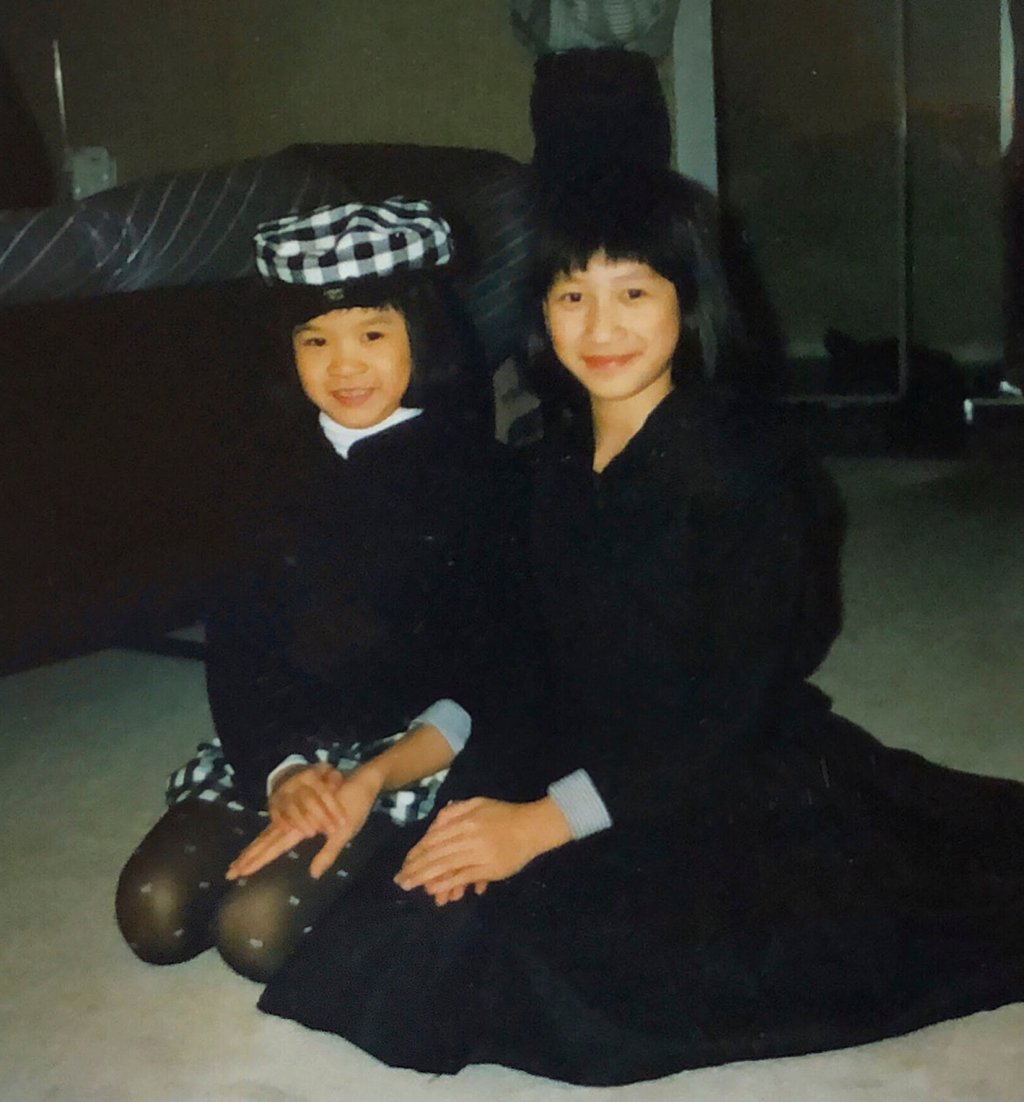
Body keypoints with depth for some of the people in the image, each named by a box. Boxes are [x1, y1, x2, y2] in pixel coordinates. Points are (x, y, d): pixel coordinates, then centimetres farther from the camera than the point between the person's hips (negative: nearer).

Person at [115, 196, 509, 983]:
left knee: (258, 929, -21)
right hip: (281, 744, 5)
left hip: (415, 746, -5)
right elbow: (236, 640, 5)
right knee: (153, 911, -11)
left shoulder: (470, 473, -8)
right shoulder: (286, 476, 9)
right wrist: (281, 768, -13)